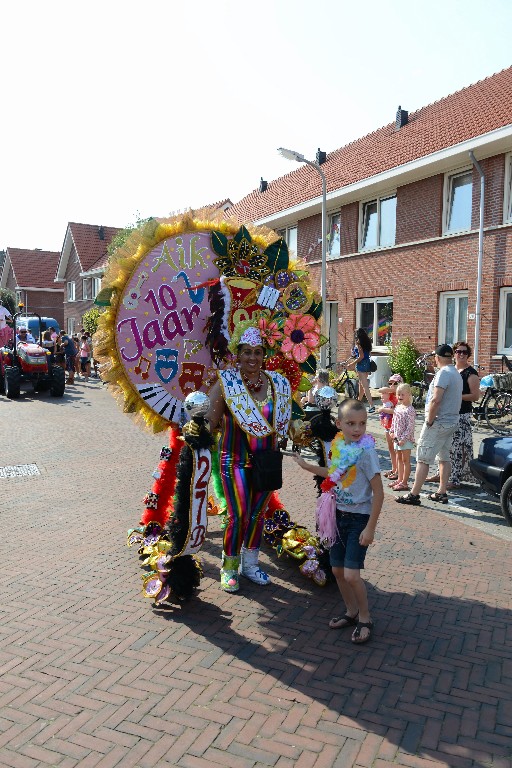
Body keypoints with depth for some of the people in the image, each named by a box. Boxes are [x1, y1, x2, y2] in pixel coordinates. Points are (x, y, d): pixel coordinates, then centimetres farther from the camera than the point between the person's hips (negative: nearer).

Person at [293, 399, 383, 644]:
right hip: (340, 514, 7)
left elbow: (378, 492, -18)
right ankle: (351, 612, 35)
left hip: (360, 518, -6)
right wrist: (306, 466, 22)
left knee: (351, 574, -8)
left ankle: (365, 618, 16)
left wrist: (370, 528, -18)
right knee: (337, 569, 13)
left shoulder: (366, 451, -20)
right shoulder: (338, 445, 0)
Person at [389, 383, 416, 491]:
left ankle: (404, 482, 5)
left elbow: (410, 427, -19)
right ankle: (400, 479, 27)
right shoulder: (397, 407, 9)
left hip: (406, 439, -8)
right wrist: (392, 432, 7)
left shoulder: (410, 410, -16)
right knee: (399, 459, 16)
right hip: (397, 438, 8)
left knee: (406, 460, 0)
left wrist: (403, 438, -21)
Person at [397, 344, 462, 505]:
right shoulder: (457, 374, 14)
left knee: (422, 459, -5)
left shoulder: (443, 373, -17)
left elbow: (436, 400, -25)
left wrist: (429, 421, -17)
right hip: (452, 421, 10)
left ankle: (414, 495, -3)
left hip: (439, 422, -10)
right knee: (444, 458, 15)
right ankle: (442, 493, 21)